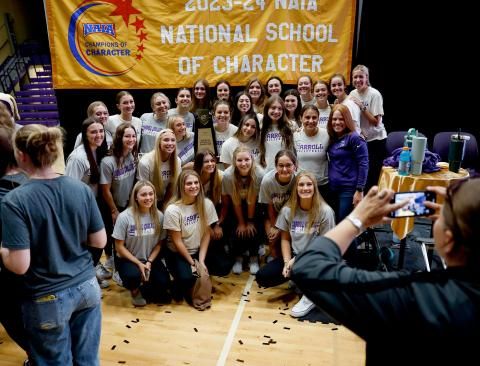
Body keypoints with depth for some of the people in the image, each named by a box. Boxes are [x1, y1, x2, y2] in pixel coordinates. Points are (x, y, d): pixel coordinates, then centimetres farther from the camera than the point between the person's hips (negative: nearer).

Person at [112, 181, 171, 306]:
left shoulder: (159, 216, -8)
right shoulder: (125, 217, -17)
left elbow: (159, 243, 2)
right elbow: (119, 247, -11)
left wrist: (149, 262, -12)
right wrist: (139, 263, -16)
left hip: (151, 259, 3)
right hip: (128, 259, -3)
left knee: (163, 283, -20)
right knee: (134, 275, -34)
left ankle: (145, 289, 17)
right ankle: (135, 290, 5)